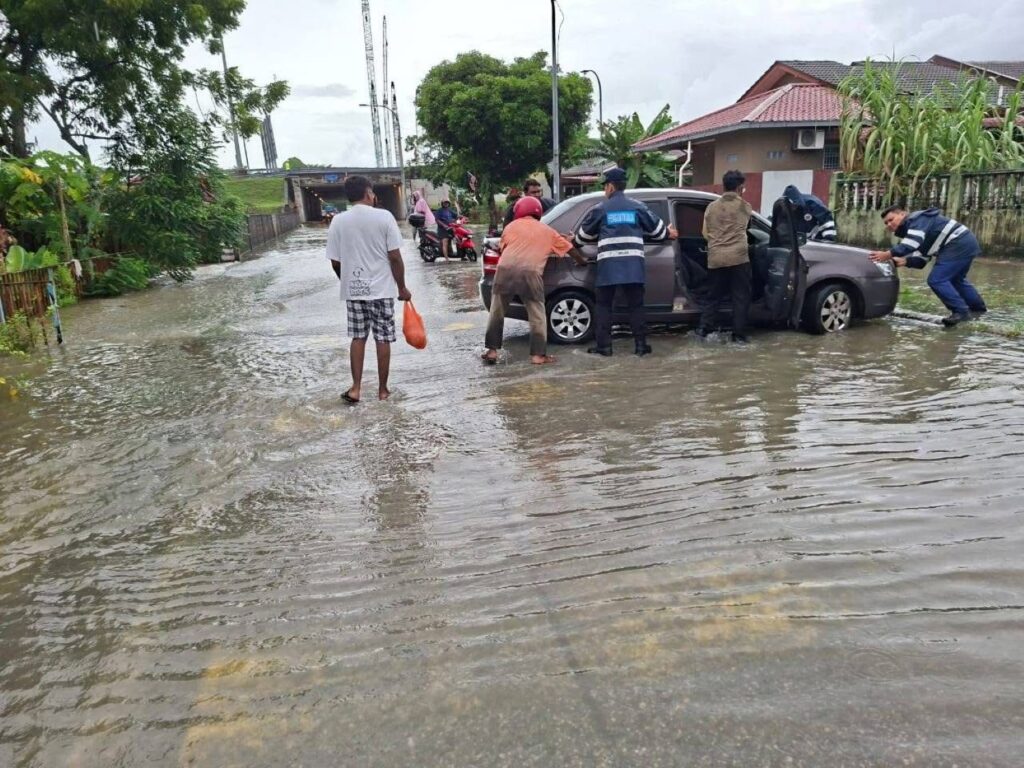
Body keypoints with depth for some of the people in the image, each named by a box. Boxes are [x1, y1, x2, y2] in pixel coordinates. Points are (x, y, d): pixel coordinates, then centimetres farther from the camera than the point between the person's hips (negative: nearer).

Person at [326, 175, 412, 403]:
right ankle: (382, 389, 14)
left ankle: (356, 388, 11)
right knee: (383, 339, 7)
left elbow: (335, 262, 3)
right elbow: (395, 257, -9)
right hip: (381, 288, -2)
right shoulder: (384, 216, -8)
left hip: (353, 290, 3)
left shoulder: (338, 221, -1)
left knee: (358, 338, 14)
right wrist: (402, 287, 1)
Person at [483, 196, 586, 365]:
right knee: (537, 315, 8)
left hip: (506, 269, 1)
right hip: (530, 273, -1)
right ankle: (538, 355, 5)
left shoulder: (511, 226, 20)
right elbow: (569, 248, 29)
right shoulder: (547, 231, 23)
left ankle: (492, 350, 14)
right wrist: (582, 261, 45)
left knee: (497, 311, 12)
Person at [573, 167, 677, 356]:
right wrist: (668, 233, 41)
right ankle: (641, 344, 5)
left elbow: (584, 234, 17)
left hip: (608, 264, -2)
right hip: (633, 264, 2)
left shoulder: (600, 209, 6)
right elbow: (656, 228, 19)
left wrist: (574, 241, 40)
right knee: (636, 304, 7)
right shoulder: (637, 206, 10)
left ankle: (603, 345, 4)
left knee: (603, 305, 7)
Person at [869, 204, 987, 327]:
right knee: (955, 279, 28)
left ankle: (961, 312, -5)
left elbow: (912, 244, -28)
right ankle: (978, 307, 45)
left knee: (936, 280, -12)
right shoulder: (909, 230, 20)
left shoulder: (916, 219, -9)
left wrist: (888, 255, -29)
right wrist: (904, 261, -6)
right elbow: (920, 260, 11)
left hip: (959, 244, -11)